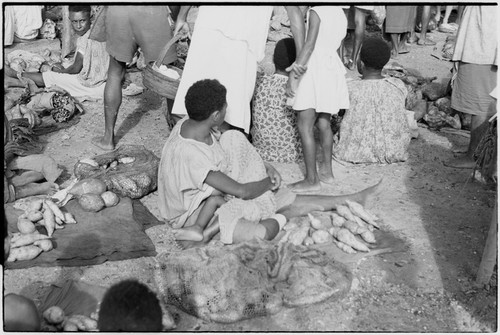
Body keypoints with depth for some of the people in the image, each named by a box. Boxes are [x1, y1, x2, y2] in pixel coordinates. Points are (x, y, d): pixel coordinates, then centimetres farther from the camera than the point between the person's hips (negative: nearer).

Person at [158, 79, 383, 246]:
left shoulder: (191, 124, -7)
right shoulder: (187, 154, -32)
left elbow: (235, 154, 11)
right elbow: (241, 191, -25)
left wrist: (265, 167, 1)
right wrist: (269, 182, -8)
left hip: (210, 197, 9)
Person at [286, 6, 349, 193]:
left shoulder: (315, 12, -11)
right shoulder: (341, 15, 12)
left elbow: (309, 45, -19)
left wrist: (293, 75, -20)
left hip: (315, 69, -9)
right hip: (333, 69, 9)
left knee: (305, 126, -5)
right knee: (324, 123, 17)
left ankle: (311, 179, -4)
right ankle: (327, 171, 25)